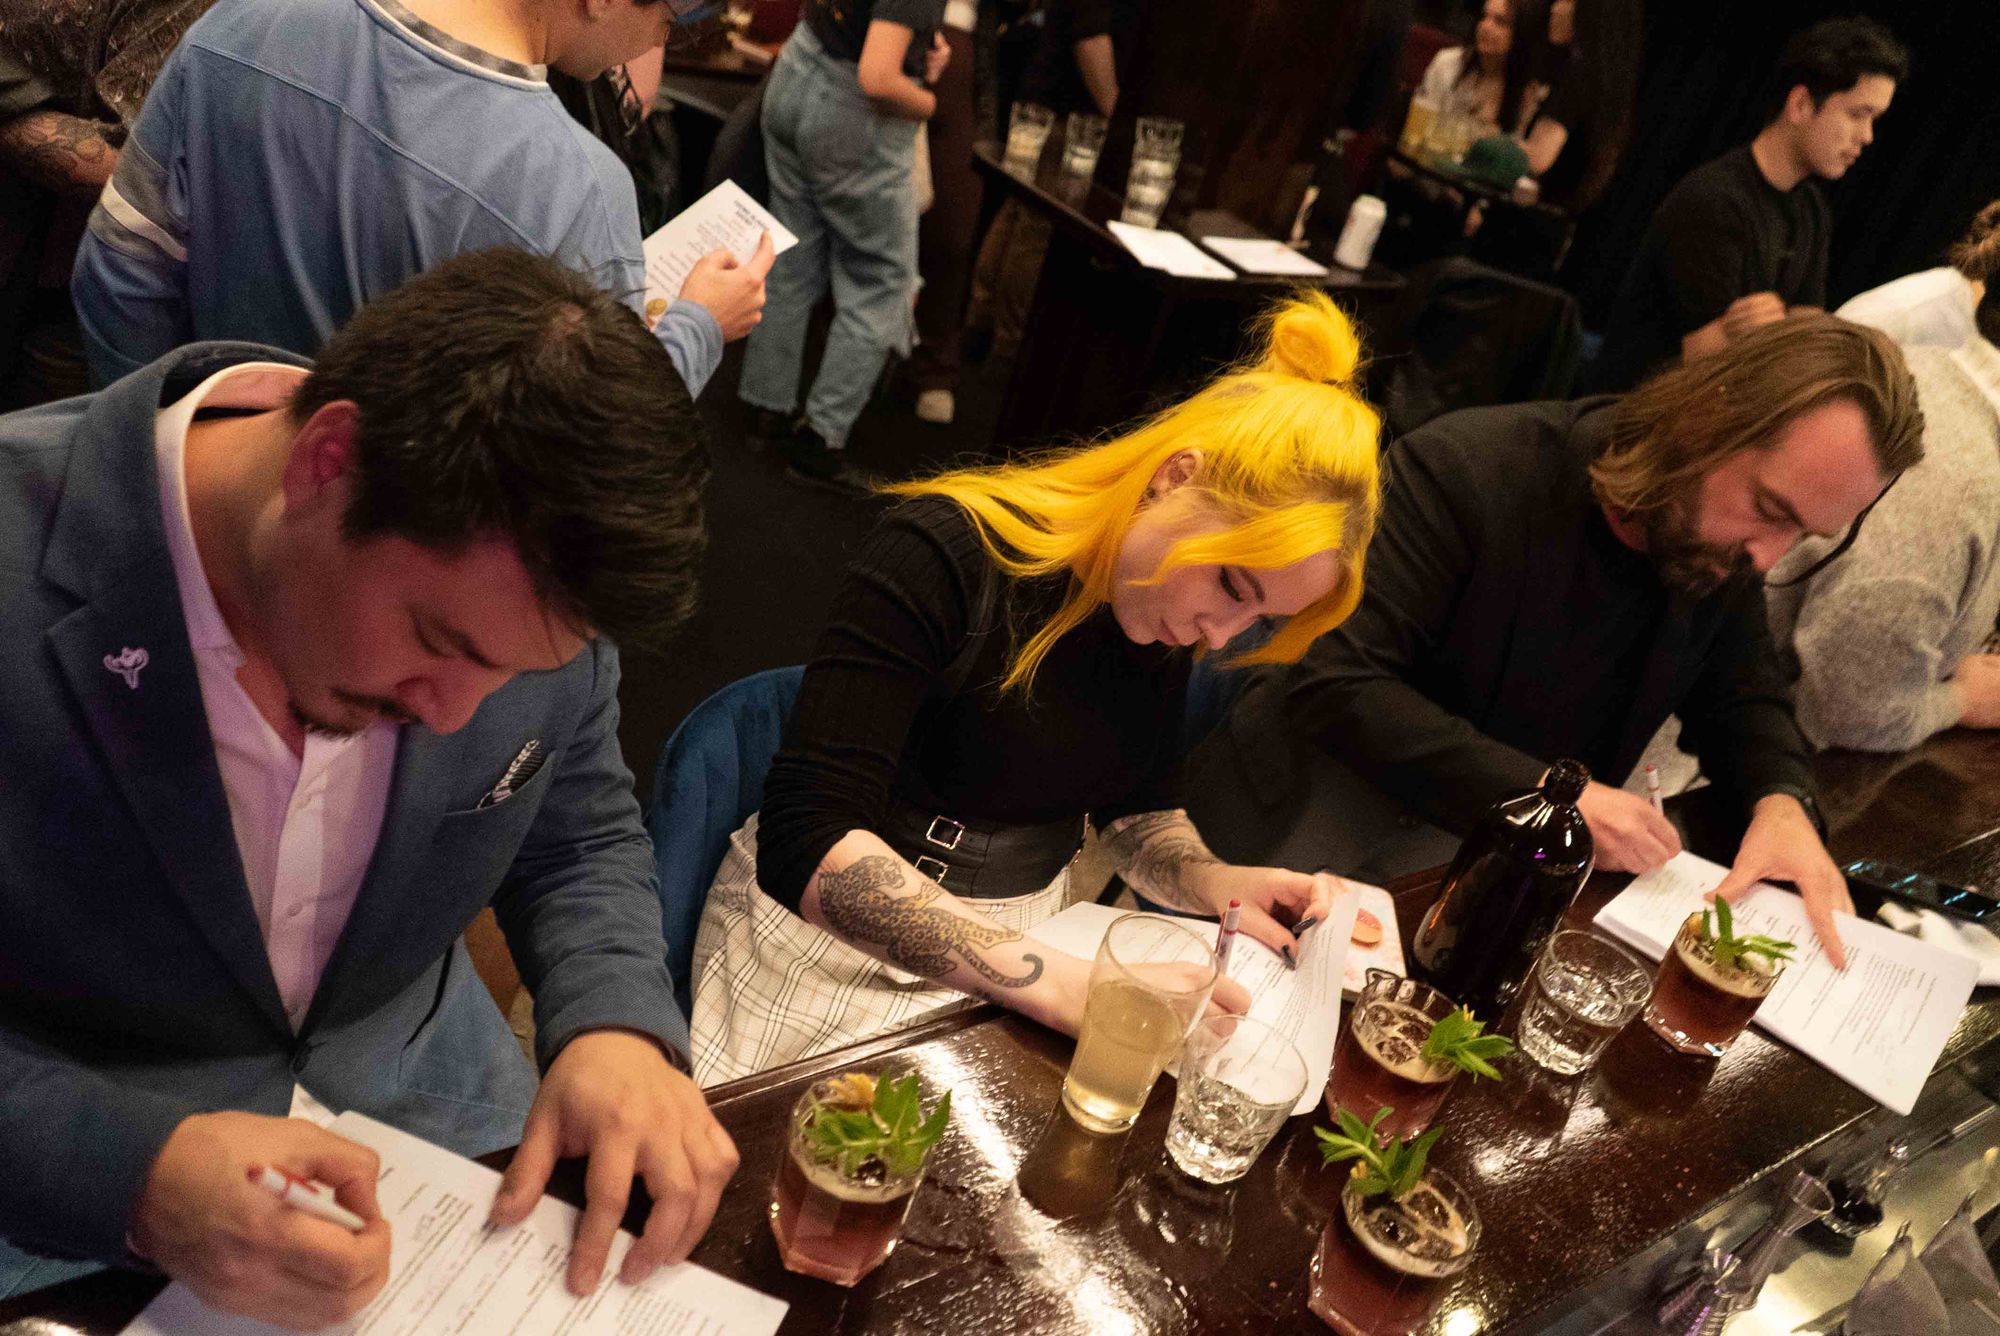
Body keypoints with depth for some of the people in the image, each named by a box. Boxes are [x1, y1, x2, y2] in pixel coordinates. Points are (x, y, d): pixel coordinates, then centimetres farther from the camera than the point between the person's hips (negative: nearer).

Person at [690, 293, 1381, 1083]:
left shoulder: (1166, 613, 2)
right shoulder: (945, 552, -19)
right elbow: (806, 845, -26)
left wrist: (1211, 883, -8)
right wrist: (1054, 981, -33)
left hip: (1023, 940, 7)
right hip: (841, 938, -6)